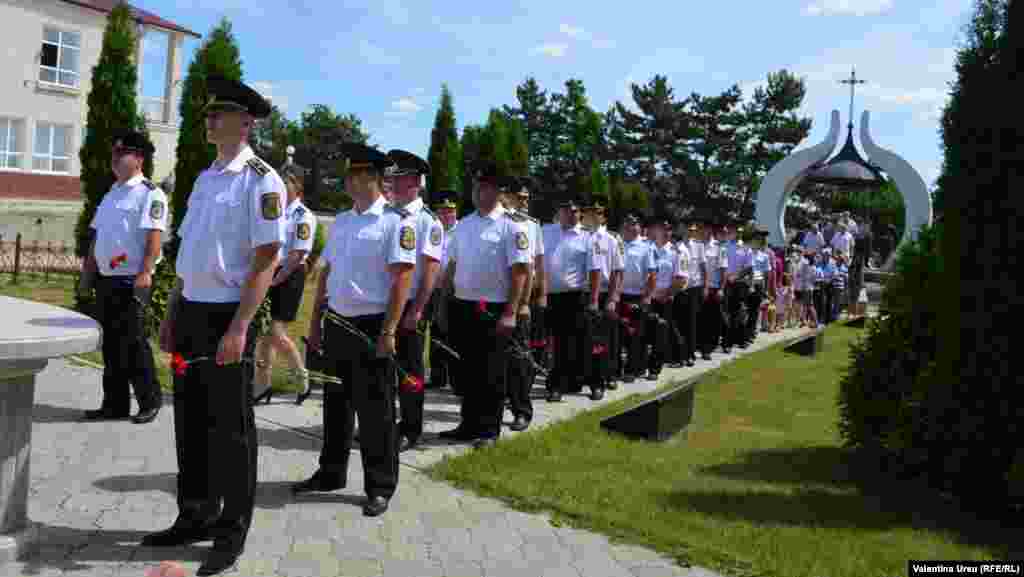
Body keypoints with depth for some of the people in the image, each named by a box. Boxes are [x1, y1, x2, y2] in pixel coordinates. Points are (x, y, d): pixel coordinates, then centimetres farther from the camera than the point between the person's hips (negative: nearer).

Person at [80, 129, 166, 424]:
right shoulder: (111, 194, 17)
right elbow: (97, 238, 20)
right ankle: (115, 403, 21)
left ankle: (150, 400, 9)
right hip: (106, 279, 8)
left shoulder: (150, 194, -9)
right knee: (110, 344, 12)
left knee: (132, 343, -5)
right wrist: (87, 273, 18)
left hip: (131, 281, -8)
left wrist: (145, 273, -25)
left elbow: (154, 237, -18)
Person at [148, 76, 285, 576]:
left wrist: (238, 329, -21)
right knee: (191, 421, 16)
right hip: (191, 313, 8)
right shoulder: (205, 177, 13)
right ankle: (194, 517, 33)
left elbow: (267, 259, -16)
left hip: (227, 317, -8)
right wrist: (171, 315, 17)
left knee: (231, 429, 4)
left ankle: (231, 534, 19)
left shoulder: (261, 181, -12)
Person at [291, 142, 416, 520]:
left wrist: (388, 332, -19)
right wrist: (316, 322, 14)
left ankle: (380, 487, 15)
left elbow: (402, 279, -15)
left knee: (375, 411, 2)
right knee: (336, 403, 17)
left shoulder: (397, 221, -9)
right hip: (336, 324, 7)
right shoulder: (340, 221, 12)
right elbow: (326, 273, 16)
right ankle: (330, 474, 32)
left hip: (371, 327, -6)